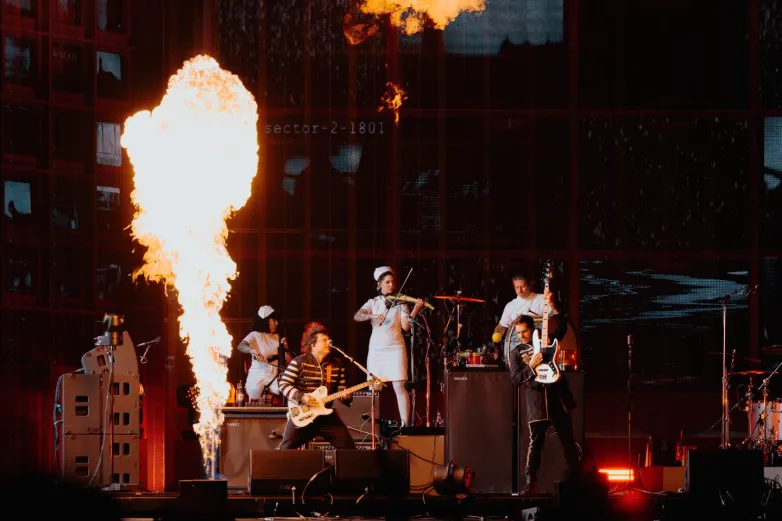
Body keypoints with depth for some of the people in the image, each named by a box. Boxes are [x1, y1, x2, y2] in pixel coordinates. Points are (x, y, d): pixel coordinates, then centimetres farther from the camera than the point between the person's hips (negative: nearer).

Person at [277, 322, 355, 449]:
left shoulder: (337, 364, 8)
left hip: (326, 415, 4)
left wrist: (346, 396, -10)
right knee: (286, 449, -8)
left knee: (348, 446, -5)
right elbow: (283, 384, -6)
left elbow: (341, 390, 13)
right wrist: (301, 397, -19)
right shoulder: (299, 362, -5)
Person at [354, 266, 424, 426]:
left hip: (395, 348, -2)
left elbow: (406, 326, -6)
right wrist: (373, 316, -24)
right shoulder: (372, 303, 9)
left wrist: (415, 310, -21)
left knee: (399, 387, -10)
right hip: (376, 349, 2)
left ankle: (405, 424, -11)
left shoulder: (400, 303, 5)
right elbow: (357, 316, -7)